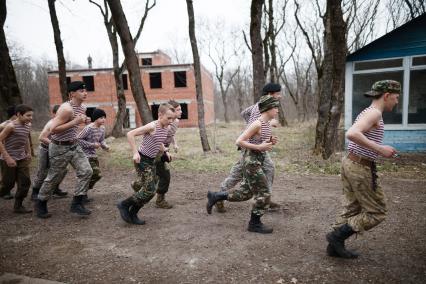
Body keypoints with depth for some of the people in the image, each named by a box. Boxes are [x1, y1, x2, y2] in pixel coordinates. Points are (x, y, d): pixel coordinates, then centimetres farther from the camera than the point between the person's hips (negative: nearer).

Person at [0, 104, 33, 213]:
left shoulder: (28, 125, 4)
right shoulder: (11, 126, -17)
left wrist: (28, 153, 14)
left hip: (22, 159, 6)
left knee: (25, 182, 2)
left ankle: (18, 206, 14)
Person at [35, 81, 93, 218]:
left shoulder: (82, 108, 5)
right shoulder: (66, 108, -24)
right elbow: (53, 129, -27)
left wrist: (83, 120, 5)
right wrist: (75, 122, -30)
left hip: (74, 145, 8)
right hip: (60, 147, -8)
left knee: (86, 171, -5)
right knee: (53, 178, 6)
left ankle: (76, 203, 4)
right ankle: (41, 203, 30)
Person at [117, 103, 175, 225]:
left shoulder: (166, 128, 3)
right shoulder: (152, 126, -21)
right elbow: (130, 134, -23)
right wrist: (135, 152, -24)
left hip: (151, 161, 8)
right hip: (142, 160, -8)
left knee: (151, 190, 8)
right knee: (149, 190, -11)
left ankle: (132, 214, 22)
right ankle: (124, 205, 9)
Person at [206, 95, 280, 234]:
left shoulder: (267, 124, 10)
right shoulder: (257, 124, -18)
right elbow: (239, 141, -19)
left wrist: (269, 143, 3)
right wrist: (259, 147, -21)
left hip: (257, 161, 10)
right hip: (251, 161, -9)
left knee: (245, 193, 15)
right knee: (263, 194, -2)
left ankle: (214, 196, 25)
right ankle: (254, 224, 15)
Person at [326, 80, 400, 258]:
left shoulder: (367, 112, 14)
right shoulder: (374, 113, -15)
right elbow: (351, 134, -31)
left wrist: (379, 150, 17)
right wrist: (379, 149, -28)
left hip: (350, 163, 10)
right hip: (361, 168, -10)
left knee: (353, 209, 16)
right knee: (376, 212, 4)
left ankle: (335, 246, 20)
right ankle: (337, 236, 5)